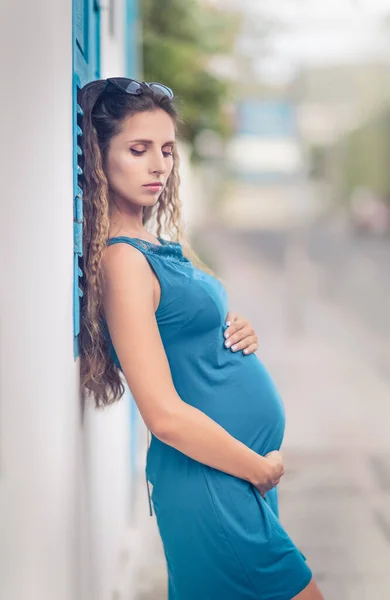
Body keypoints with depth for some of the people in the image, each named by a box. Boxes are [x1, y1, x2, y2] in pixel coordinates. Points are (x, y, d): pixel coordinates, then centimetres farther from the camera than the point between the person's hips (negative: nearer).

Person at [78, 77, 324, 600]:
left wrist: (240, 334, 0)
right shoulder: (121, 259, -17)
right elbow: (165, 414, -22)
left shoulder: (160, 245, 9)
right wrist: (262, 469, -10)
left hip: (244, 469, 9)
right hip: (211, 483, -9)